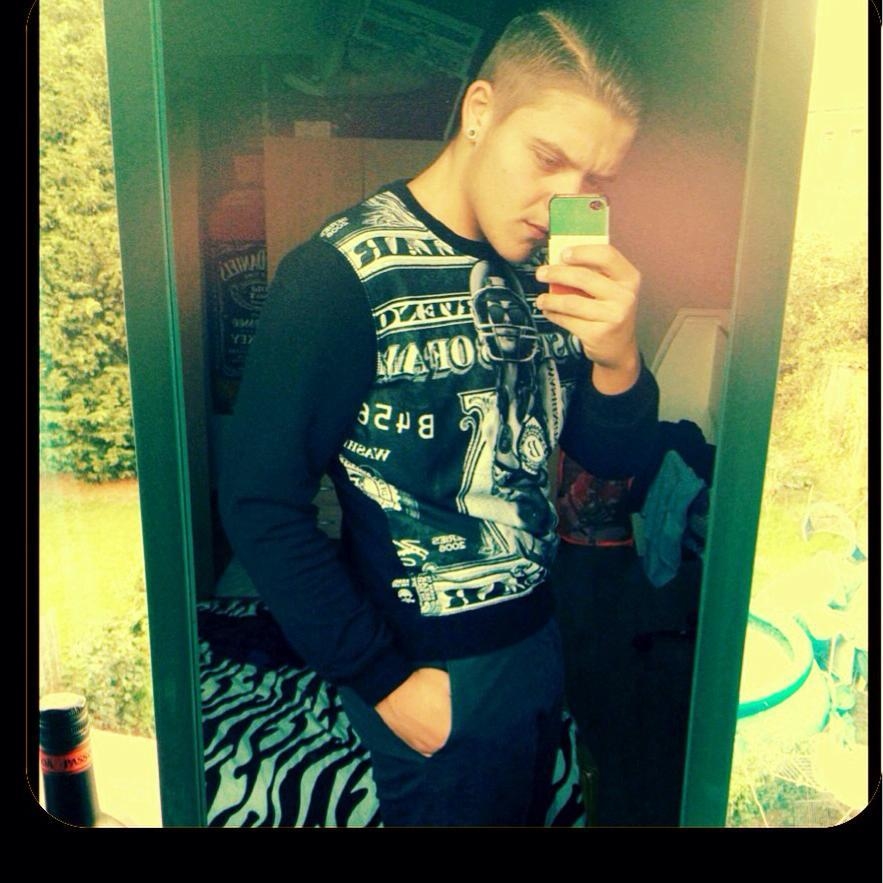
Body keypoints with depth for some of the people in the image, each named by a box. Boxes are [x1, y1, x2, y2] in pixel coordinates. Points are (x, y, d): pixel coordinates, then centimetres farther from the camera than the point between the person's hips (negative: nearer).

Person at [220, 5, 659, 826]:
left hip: (540, 642, 7)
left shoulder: (544, 271, -1)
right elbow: (260, 500, -19)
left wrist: (617, 353, -20)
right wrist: (385, 682, -14)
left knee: (525, 809, 26)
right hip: (433, 676, -6)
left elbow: (614, 457, 1)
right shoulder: (342, 274, -20)